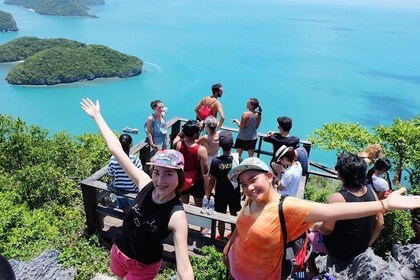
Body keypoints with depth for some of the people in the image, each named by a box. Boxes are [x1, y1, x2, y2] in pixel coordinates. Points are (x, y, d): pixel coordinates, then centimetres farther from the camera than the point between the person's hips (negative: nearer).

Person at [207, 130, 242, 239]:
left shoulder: (215, 161, -21)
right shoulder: (239, 160, -18)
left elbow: (212, 180, -13)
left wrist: (208, 194, 0)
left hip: (220, 194, -1)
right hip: (235, 193, 2)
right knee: (234, 214, 24)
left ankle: (221, 237, 34)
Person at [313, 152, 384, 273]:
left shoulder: (337, 198, -31)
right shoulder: (371, 192, -11)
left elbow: (327, 229, -25)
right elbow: (380, 223, -1)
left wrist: (316, 227, -4)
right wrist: (367, 244, 11)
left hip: (339, 254, -6)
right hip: (361, 251, 7)